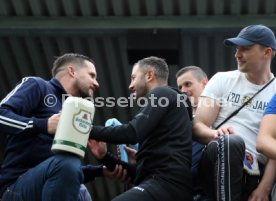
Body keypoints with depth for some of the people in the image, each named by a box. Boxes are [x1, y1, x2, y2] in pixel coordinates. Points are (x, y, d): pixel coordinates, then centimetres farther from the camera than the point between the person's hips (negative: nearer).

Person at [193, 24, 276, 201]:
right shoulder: (222, 80, 11)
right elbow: (198, 126, 4)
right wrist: (215, 134, -20)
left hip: (255, 170, 0)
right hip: (218, 162, 0)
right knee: (230, 142, -34)